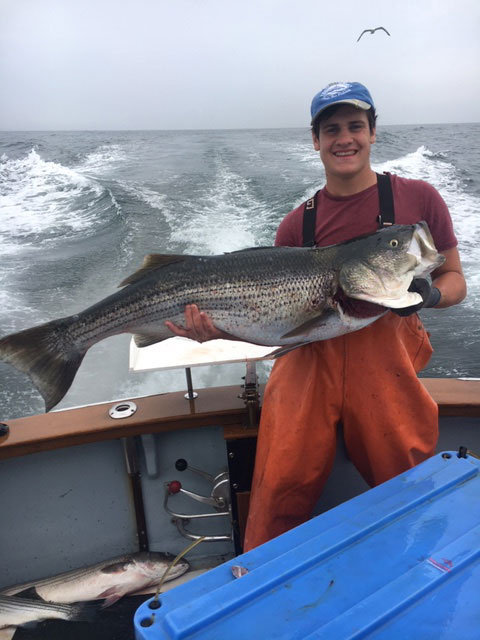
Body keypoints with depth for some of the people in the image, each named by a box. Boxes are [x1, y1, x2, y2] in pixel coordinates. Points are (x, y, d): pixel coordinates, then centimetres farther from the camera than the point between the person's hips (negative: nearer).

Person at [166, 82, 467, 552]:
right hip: (309, 362, 1)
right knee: (280, 492, -4)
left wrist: (429, 294, -12)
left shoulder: (418, 198, 7)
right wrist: (223, 329, -10)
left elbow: (454, 281, 11)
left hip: (387, 362, 0)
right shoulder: (298, 224, 9)